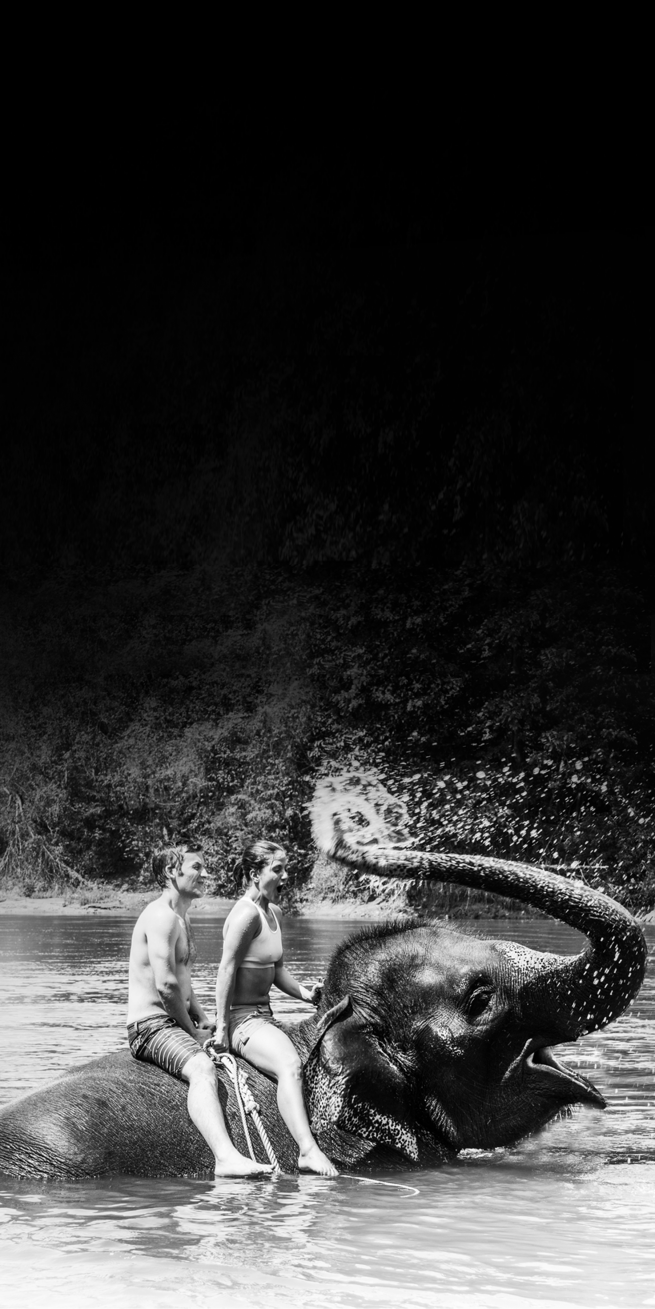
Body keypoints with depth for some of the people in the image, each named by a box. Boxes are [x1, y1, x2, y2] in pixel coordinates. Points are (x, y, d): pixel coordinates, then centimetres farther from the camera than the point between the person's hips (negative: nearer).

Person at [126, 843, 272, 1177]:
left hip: (178, 1023, 11)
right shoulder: (162, 916, -14)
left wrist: (203, 1020, 11)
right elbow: (166, 985, -23)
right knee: (202, 1069, -35)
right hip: (153, 1025, -11)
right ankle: (226, 1158, -53)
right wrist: (193, 1031, -12)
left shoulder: (181, 918, 20)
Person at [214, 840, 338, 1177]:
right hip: (241, 1019, -11)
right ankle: (308, 1150, -40)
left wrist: (305, 993, 6)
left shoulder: (275, 914, 15)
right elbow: (226, 969, -18)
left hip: (262, 1016, 11)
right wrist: (222, 1025, -20)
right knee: (290, 1066, -31)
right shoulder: (246, 914, -15)